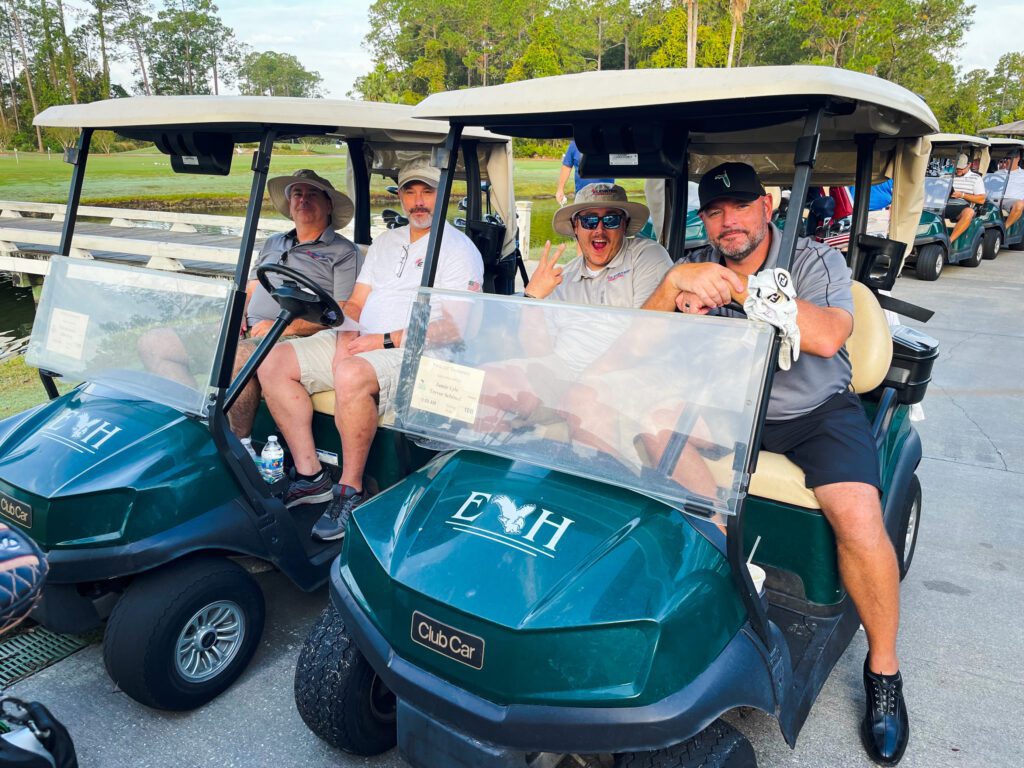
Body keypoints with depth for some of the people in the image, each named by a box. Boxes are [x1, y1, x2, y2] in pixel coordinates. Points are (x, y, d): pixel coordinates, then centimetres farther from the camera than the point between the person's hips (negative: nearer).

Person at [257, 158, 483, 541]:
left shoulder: (459, 249, -1)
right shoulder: (386, 241, 22)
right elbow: (356, 304, 19)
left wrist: (384, 341, -19)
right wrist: (347, 332, -5)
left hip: (415, 353, -8)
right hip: (359, 341, 8)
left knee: (352, 374, -38)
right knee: (273, 362, -7)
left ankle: (351, 490, -21)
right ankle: (310, 475, -6)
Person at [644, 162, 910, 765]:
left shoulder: (818, 262, -6)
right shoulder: (695, 267, 2)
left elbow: (827, 336, -26)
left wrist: (735, 286, -30)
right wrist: (677, 285, -29)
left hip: (818, 410, -2)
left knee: (860, 523, -23)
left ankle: (883, 667, 3)